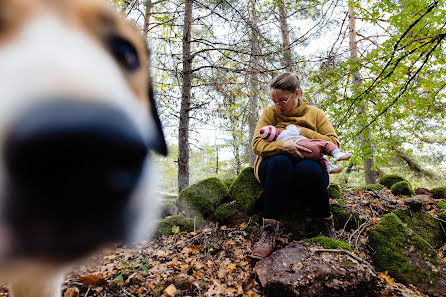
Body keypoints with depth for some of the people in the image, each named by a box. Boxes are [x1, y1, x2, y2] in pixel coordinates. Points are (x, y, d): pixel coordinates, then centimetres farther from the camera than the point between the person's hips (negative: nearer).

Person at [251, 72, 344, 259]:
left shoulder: (315, 114, 11)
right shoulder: (270, 113, 9)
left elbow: (334, 144, 1)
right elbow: (257, 144, -4)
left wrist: (302, 132, -10)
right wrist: (282, 146, -23)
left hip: (310, 167, 1)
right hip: (275, 169, 0)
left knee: (308, 168, -36)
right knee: (279, 161, -36)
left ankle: (325, 223, -10)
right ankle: (269, 229, -32)